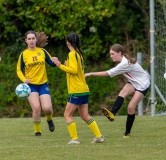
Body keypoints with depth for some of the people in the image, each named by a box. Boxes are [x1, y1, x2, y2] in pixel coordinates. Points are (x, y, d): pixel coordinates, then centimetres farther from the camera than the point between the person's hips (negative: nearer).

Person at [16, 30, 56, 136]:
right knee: (36, 108, -17)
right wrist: (24, 79, -14)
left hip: (43, 84, 1)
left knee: (47, 108, -14)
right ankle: (37, 131, 2)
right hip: (31, 85, -1)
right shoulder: (23, 54, 0)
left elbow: (52, 64, 10)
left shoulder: (42, 51, 4)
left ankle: (49, 119, 22)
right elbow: (19, 70, 5)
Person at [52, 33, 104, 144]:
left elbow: (74, 70, -20)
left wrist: (60, 65, -15)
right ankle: (99, 136, 7)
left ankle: (75, 138, -6)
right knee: (85, 116, 12)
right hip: (84, 89, 9)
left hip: (76, 91, -9)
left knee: (68, 115, -2)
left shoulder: (72, 54, -11)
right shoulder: (79, 54, 16)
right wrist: (66, 66, 21)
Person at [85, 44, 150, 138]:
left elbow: (108, 73, -31)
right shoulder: (125, 59, -3)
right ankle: (112, 113, -46)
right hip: (133, 82, 8)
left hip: (143, 84, -8)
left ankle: (127, 132, 2)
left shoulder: (125, 64, -30)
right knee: (122, 93, -23)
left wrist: (91, 74, -31)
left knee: (131, 107, -13)